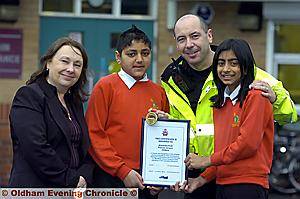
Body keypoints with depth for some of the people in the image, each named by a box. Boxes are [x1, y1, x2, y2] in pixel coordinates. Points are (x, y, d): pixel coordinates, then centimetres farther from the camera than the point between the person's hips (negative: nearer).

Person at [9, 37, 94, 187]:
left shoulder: (75, 103, 15)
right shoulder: (28, 95, -9)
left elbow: (87, 148, 14)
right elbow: (35, 149, -19)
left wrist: (83, 177, -6)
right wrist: (72, 180, -16)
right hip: (36, 187, -7)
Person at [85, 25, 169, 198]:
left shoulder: (159, 92, 10)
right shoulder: (106, 86, -2)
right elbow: (94, 134, -7)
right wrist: (123, 171, -12)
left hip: (149, 183, 4)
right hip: (111, 179, -4)